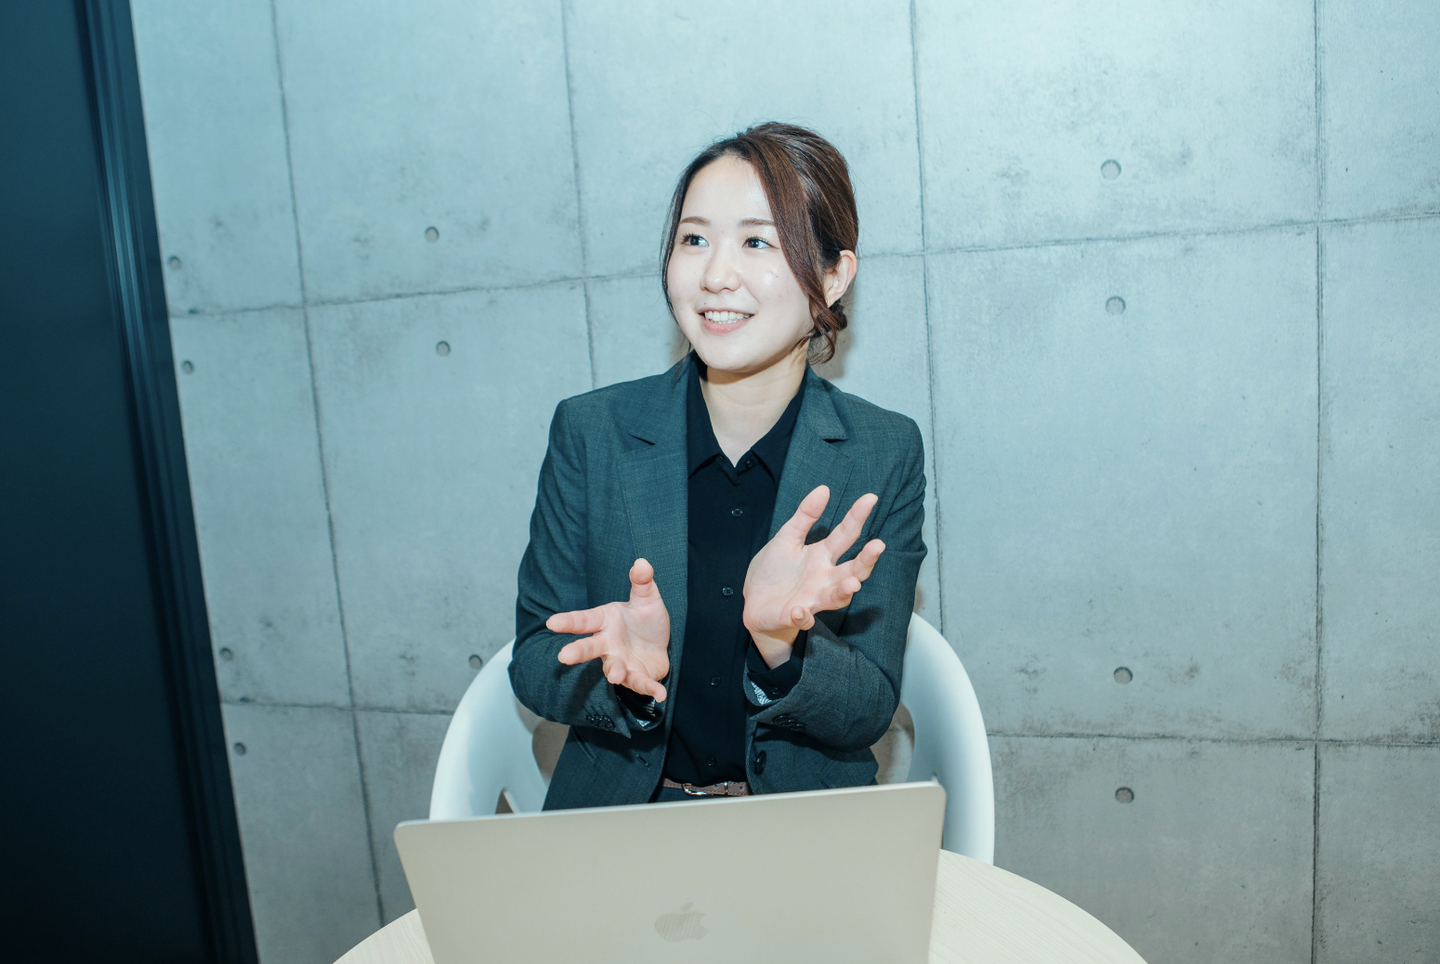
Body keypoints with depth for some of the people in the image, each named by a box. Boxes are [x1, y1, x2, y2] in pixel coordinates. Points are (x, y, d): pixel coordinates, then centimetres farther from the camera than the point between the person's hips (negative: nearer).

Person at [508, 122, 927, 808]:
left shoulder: (887, 454, -5)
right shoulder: (588, 431, -4)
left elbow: (868, 714, -6)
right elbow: (533, 666, -2)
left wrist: (780, 640, -25)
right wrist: (624, 665, -22)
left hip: (808, 830, 0)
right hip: (617, 814, 1)